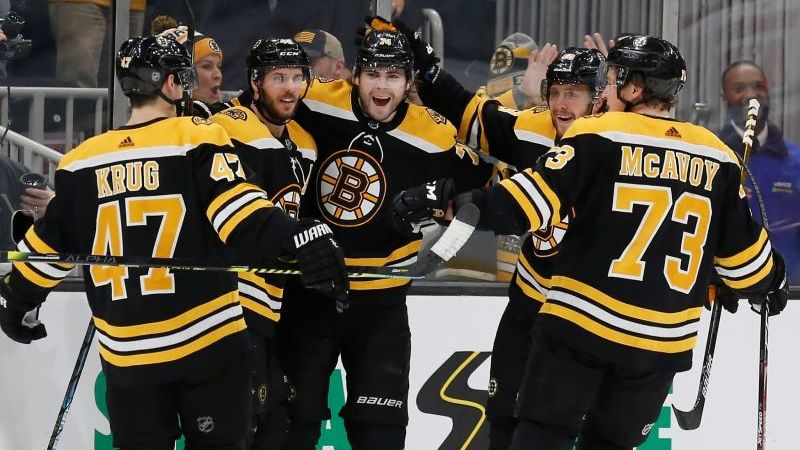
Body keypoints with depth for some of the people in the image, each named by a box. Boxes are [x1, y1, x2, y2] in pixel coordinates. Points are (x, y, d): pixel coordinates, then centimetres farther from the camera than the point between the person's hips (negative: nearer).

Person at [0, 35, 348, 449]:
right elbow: (237, 205, -23)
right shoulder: (198, 141, -7)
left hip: (126, 354, 3)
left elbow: (49, 245, 12)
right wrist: (300, 239, -32)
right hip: (208, 345, -3)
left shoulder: (82, 162, 4)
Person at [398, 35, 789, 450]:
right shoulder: (716, 157, 5)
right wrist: (770, 286, 31)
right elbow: (742, 248, 13)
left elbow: (534, 199, -17)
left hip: (582, 321, -4)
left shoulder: (598, 137, -6)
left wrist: (467, 207, -15)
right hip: (664, 341, 4)